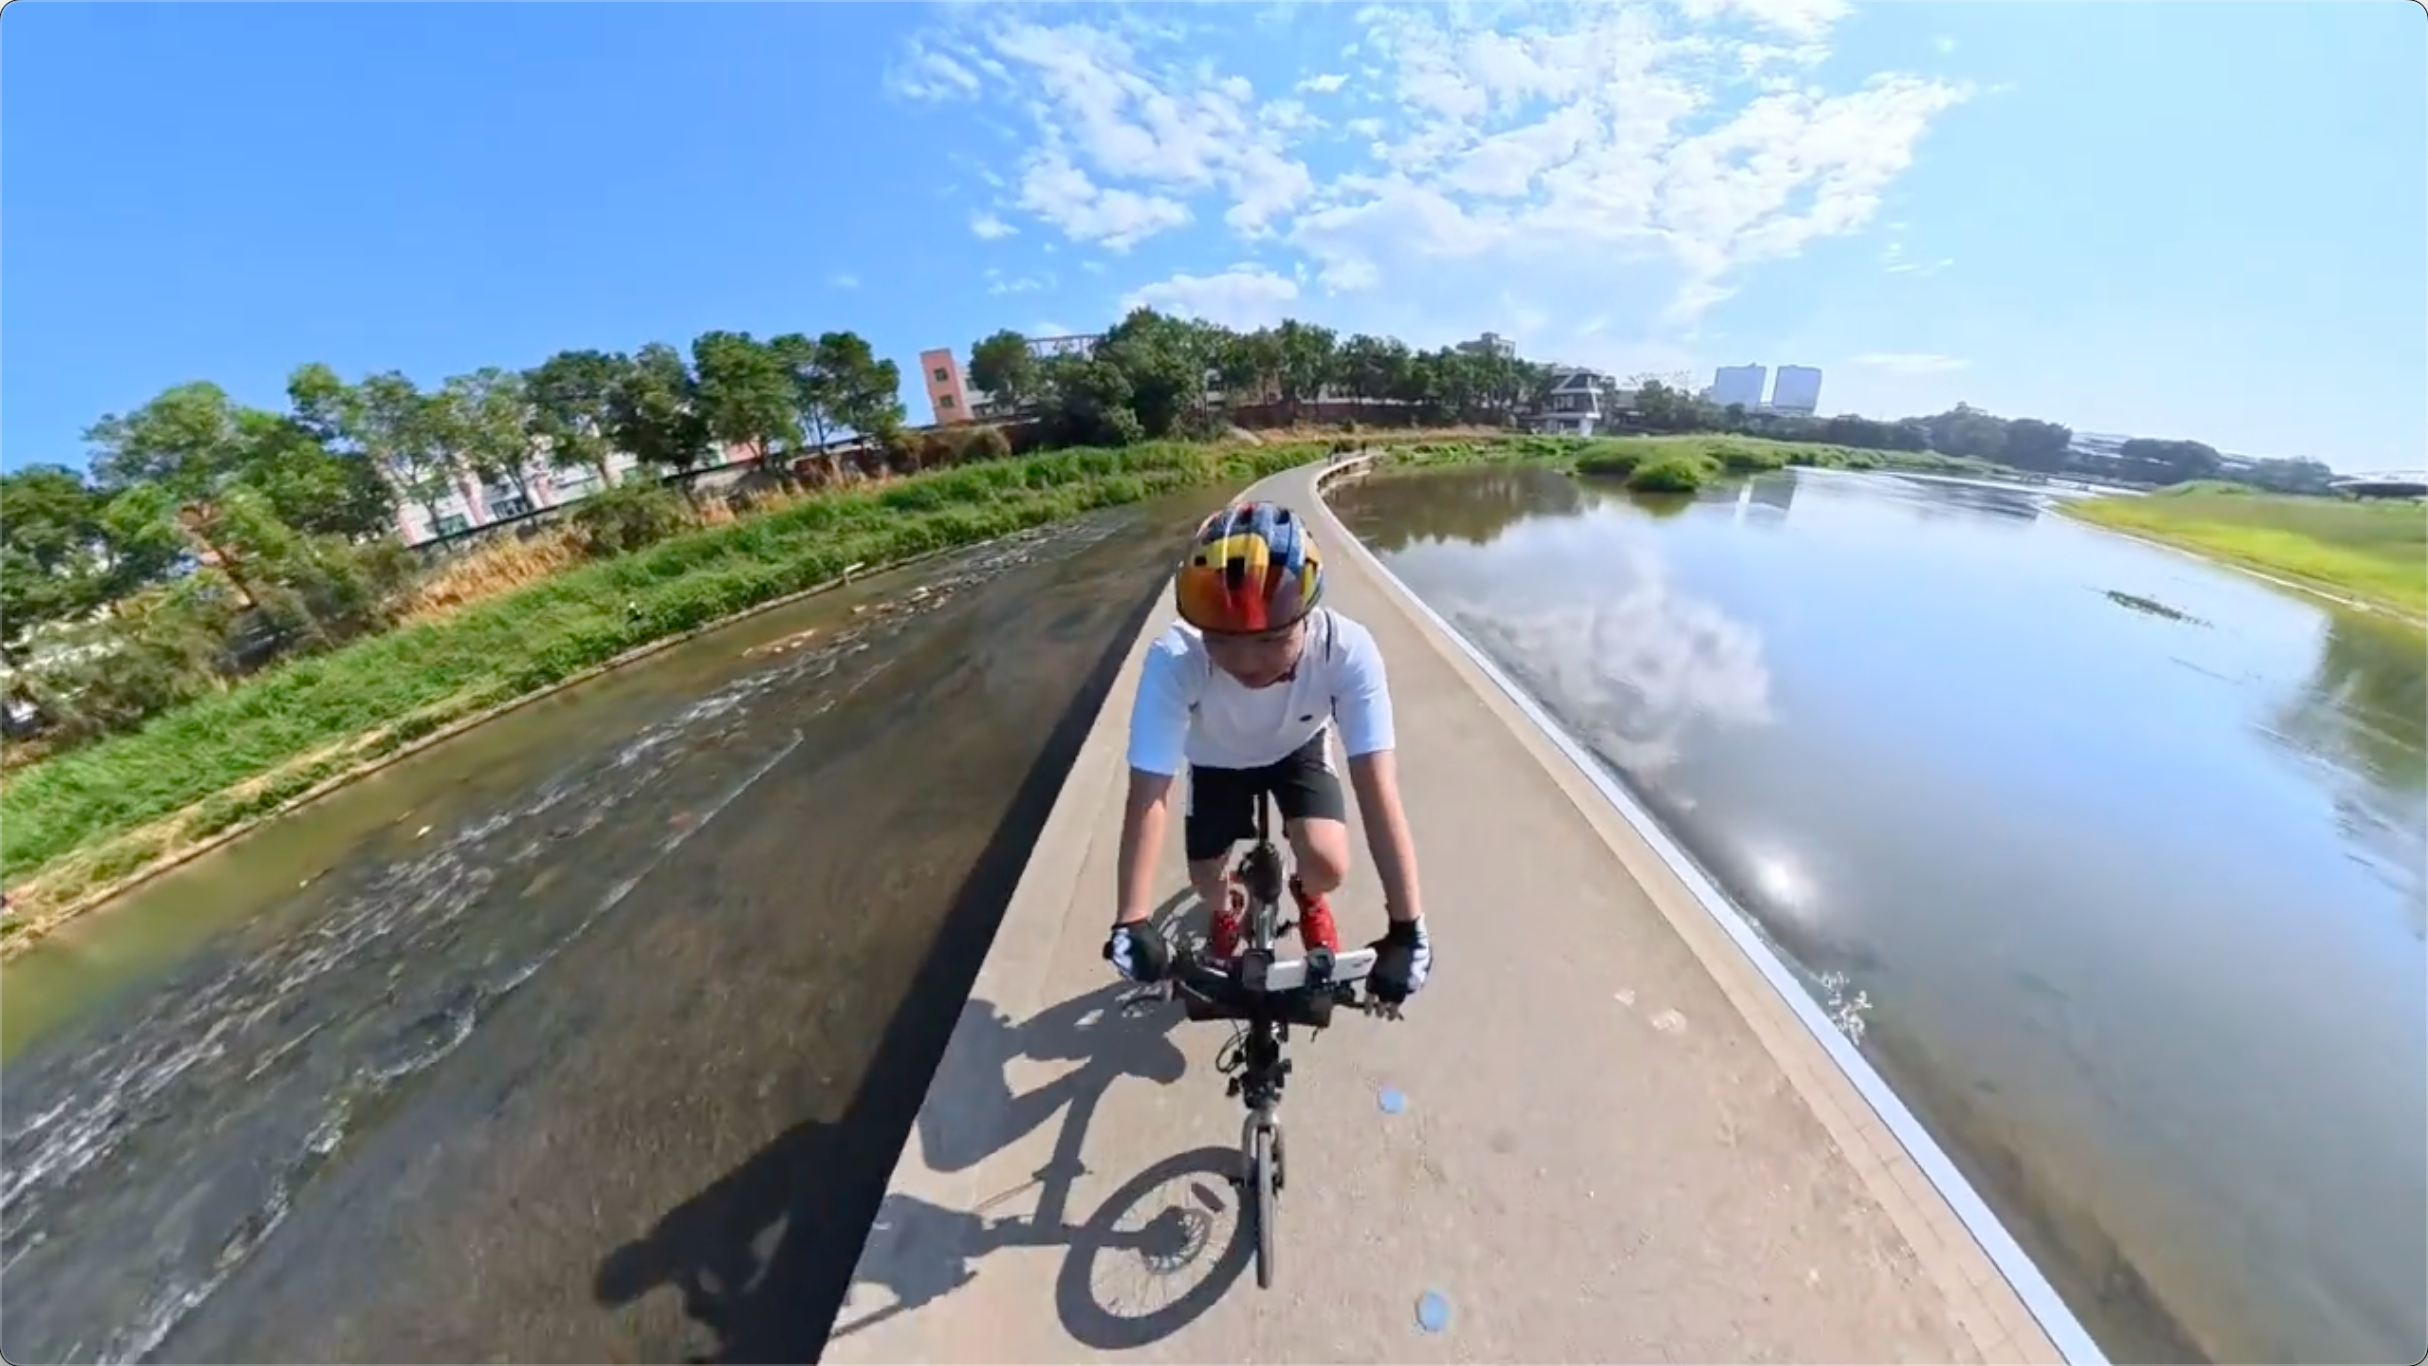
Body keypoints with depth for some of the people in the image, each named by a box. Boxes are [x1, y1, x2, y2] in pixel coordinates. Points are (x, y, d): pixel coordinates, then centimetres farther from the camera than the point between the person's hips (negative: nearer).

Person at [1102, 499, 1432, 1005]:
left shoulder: (1347, 650, -39)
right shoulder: (1173, 661, -40)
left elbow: (1378, 788, -39)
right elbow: (1148, 797, -37)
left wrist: (1408, 928, -38)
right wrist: (1132, 923, -38)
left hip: (1299, 748, 0)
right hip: (1218, 759, 1)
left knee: (1326, 866, -18)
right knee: (1206, 880, -2)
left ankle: (1308, 897, 22)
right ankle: (1229, 909, 38)